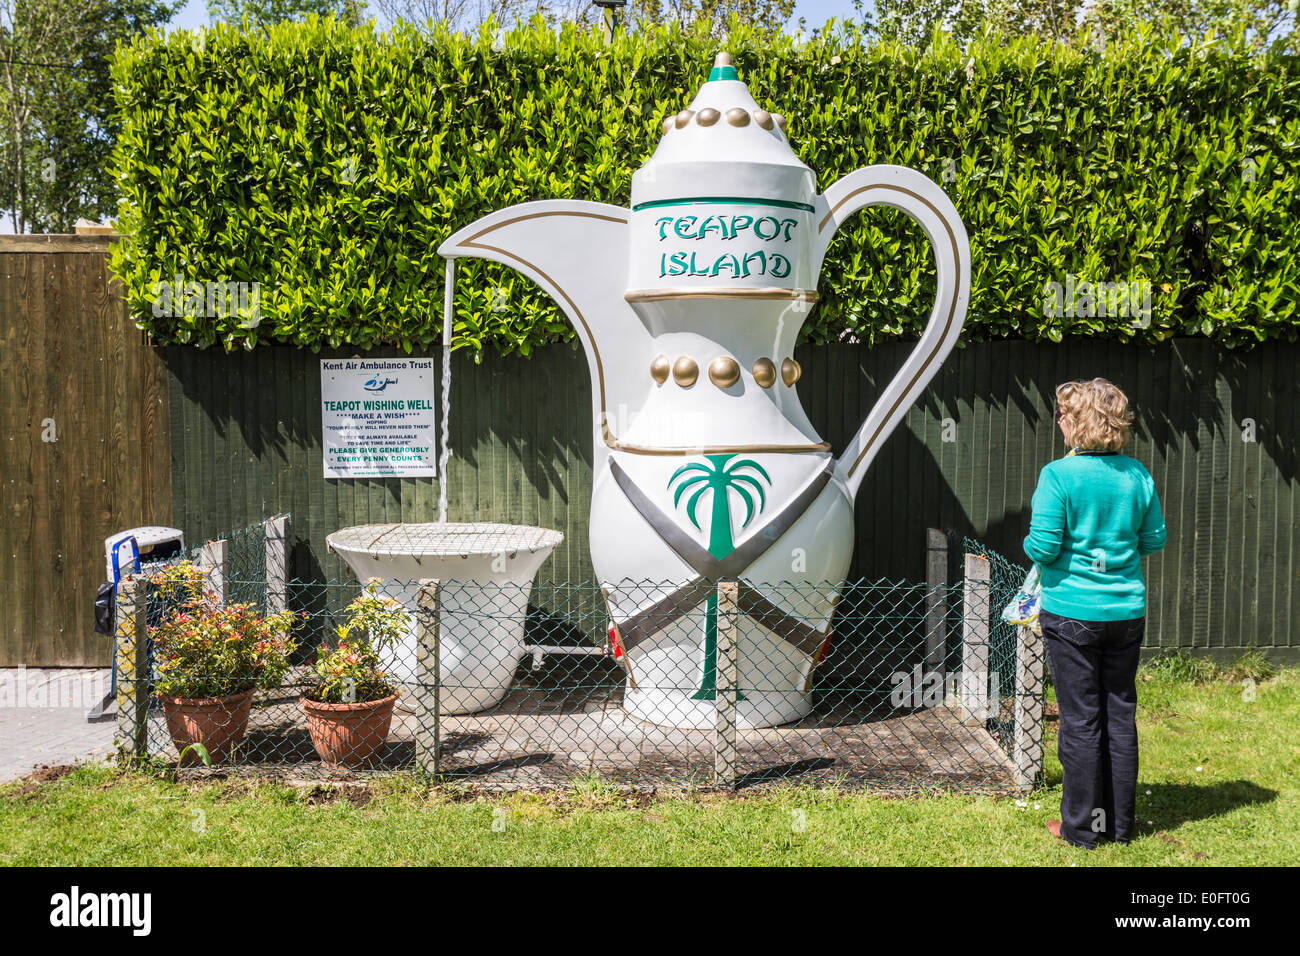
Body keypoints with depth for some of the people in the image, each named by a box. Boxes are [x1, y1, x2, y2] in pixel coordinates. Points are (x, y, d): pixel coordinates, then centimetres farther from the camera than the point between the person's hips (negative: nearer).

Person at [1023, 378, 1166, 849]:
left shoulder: (1058, 475, -14)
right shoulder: (1136, 474, 0)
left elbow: (1042, 548, -16)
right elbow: (1155, 539, 7)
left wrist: (1031, 539, 5)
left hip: (1072, 613, -4)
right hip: (1127, 612, 4)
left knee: (1080, 720, 4)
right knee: (1120, 715, 13)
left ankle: (1081, 825, 14)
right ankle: (1119, 823, 22)